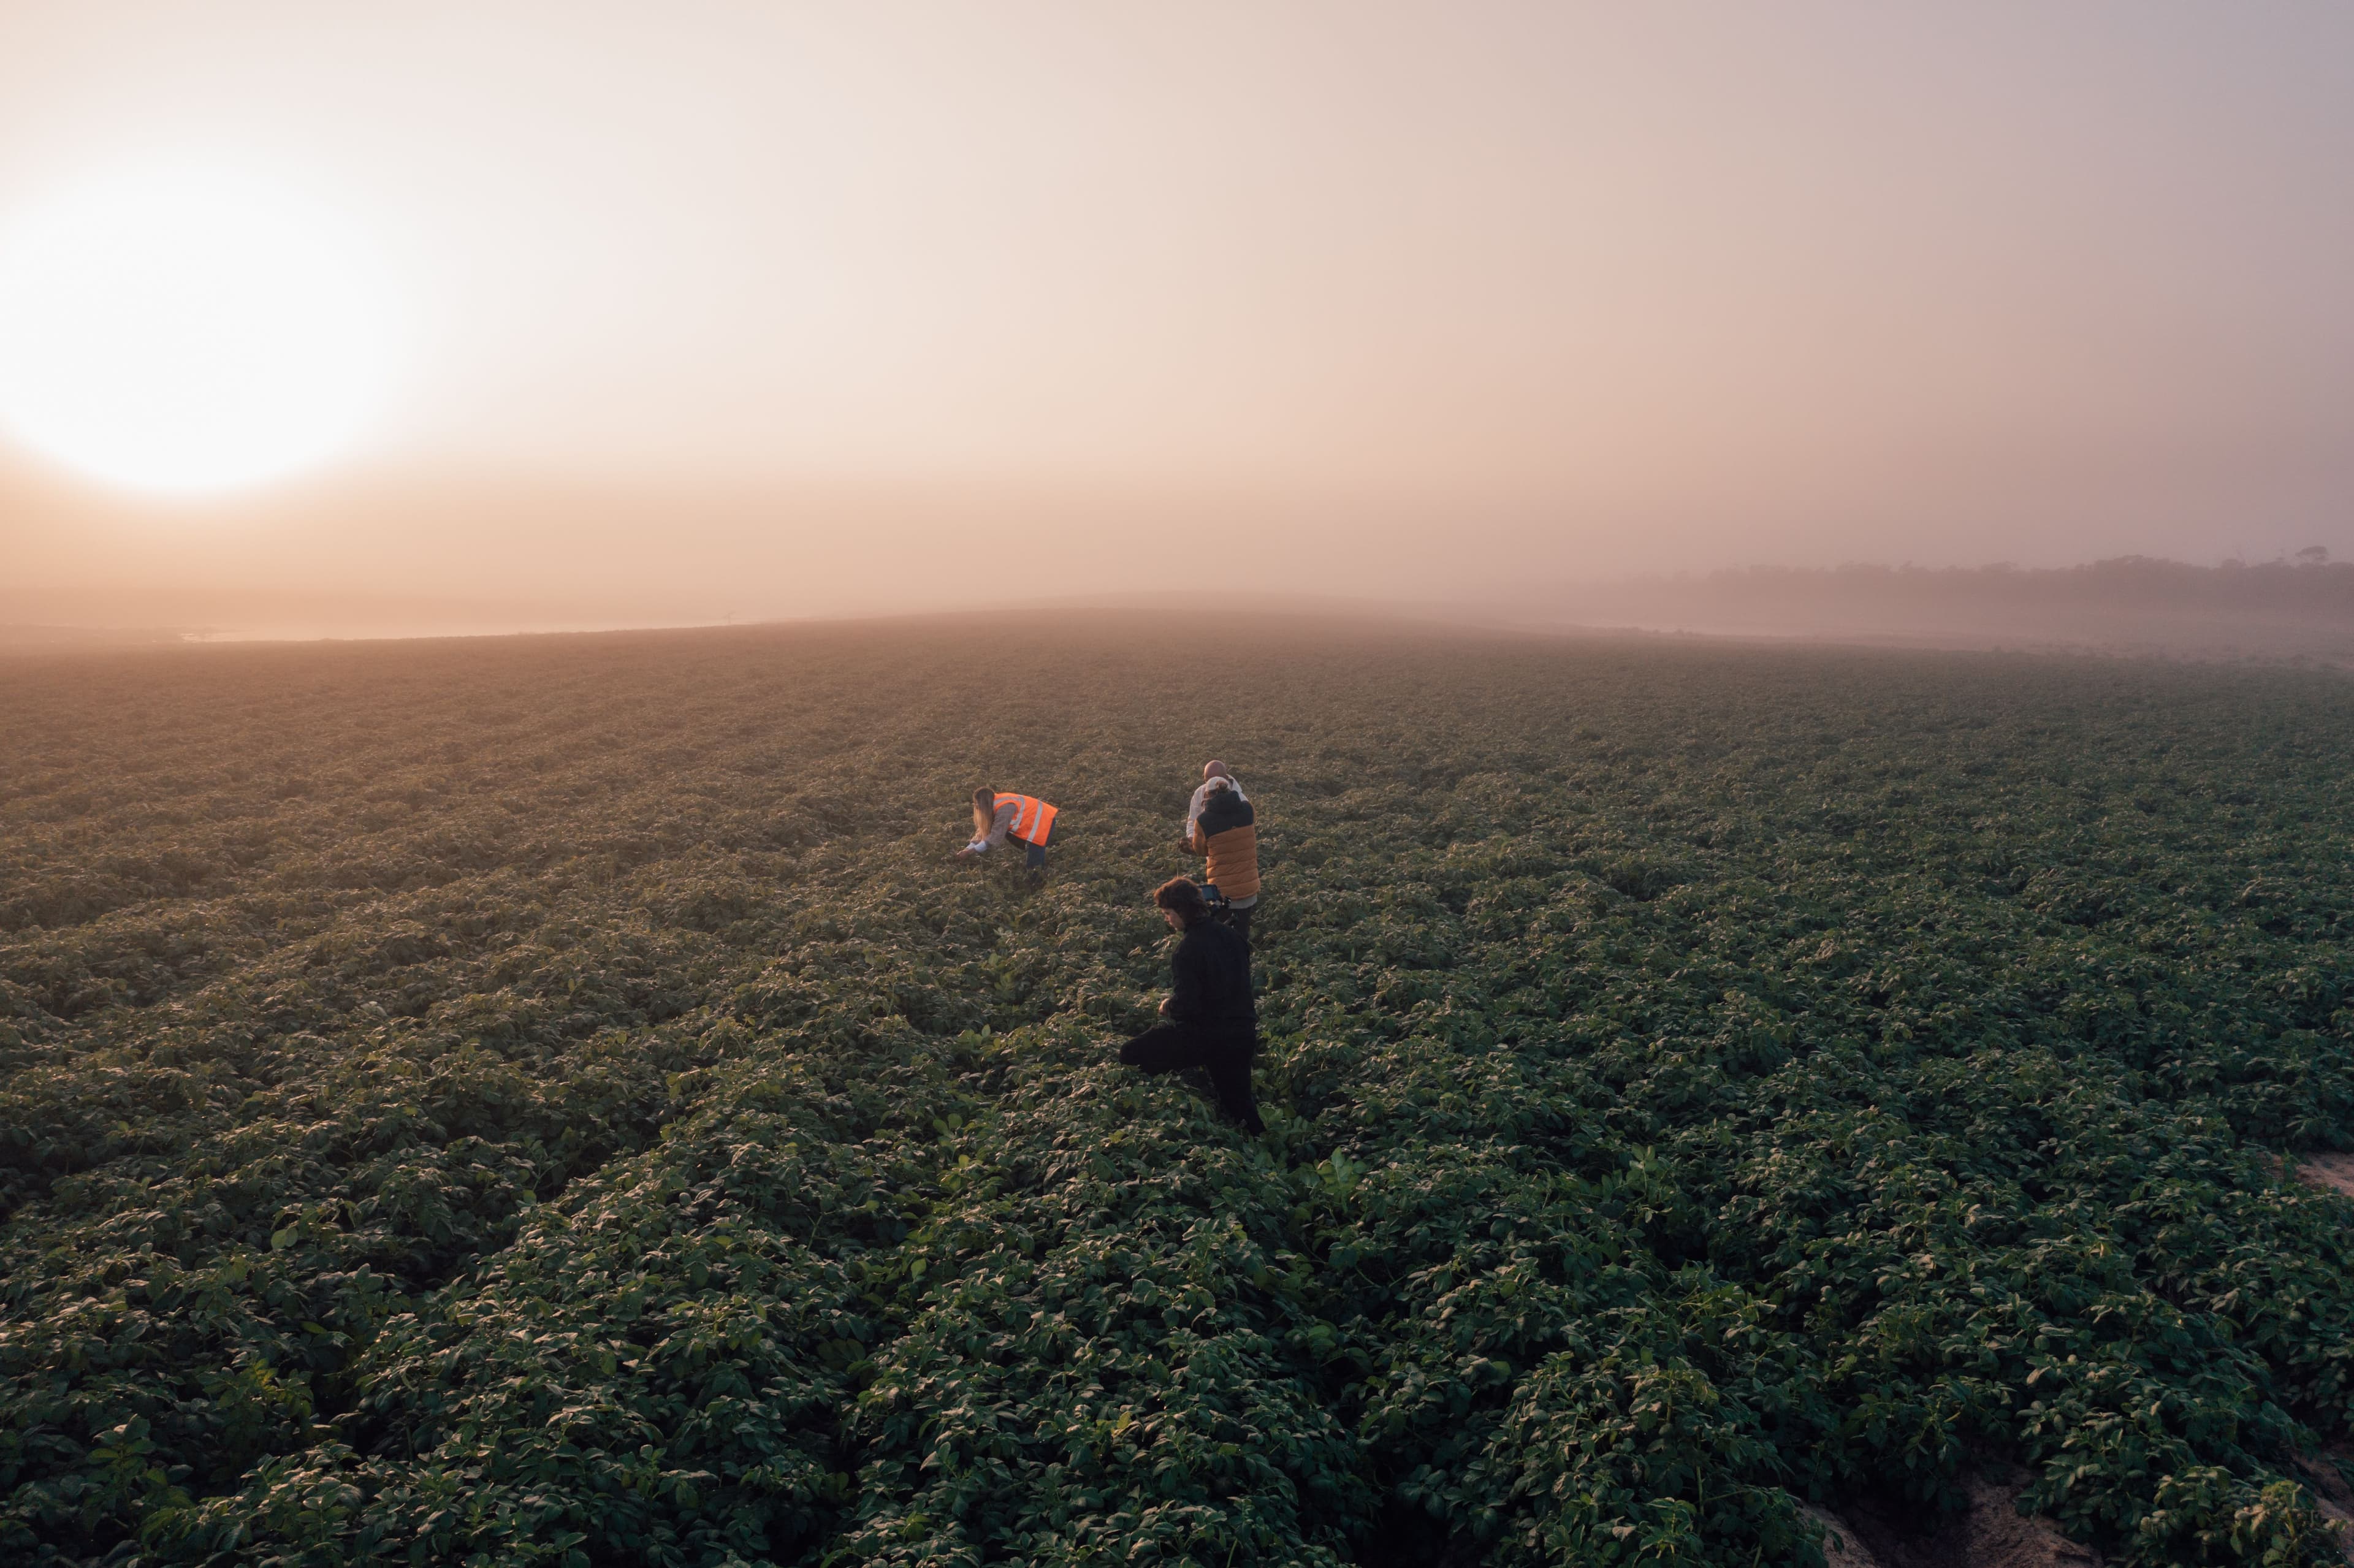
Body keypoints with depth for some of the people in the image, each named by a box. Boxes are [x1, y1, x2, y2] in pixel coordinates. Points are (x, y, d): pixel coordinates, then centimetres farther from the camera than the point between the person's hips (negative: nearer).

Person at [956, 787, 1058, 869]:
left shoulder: (1004, 808, -29)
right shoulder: (995, 805, -1)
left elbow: (995, 837, -29)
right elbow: (984, 831, 1)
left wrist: (970, 852, -26)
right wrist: (967, 849, -10)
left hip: (1043, 822, -9)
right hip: (1034, 820, 9)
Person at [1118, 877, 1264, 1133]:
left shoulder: (1188, 950, -20)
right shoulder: (1229, 936, 4)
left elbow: (1185, 1006, -23)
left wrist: (1167, 1008, 0)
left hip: (1208, 1038, -7)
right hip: (1244, 1035, 8)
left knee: (1130, 1055, 2)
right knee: (1238, 1103, 22)